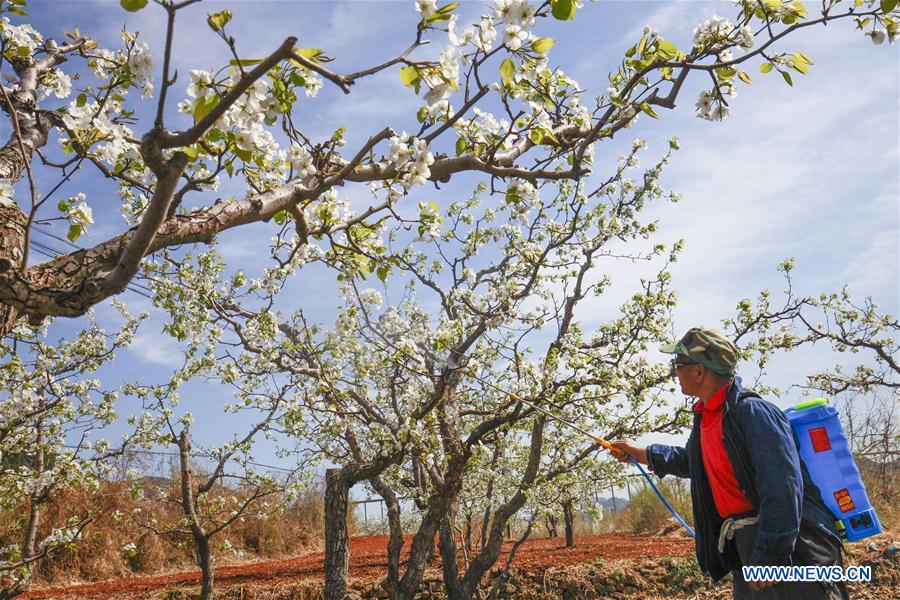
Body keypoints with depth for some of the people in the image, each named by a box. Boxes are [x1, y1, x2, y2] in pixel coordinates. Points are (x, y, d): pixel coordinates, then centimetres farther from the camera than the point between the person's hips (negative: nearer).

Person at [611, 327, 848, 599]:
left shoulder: (751, 411, -18)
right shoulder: (705, 417, 11)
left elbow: (783, 487, -24)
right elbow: (690, 461, 33)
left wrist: (768, 557, -25)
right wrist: (638, 452, 35)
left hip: (790, 552, -9)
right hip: (744, 551, 9)